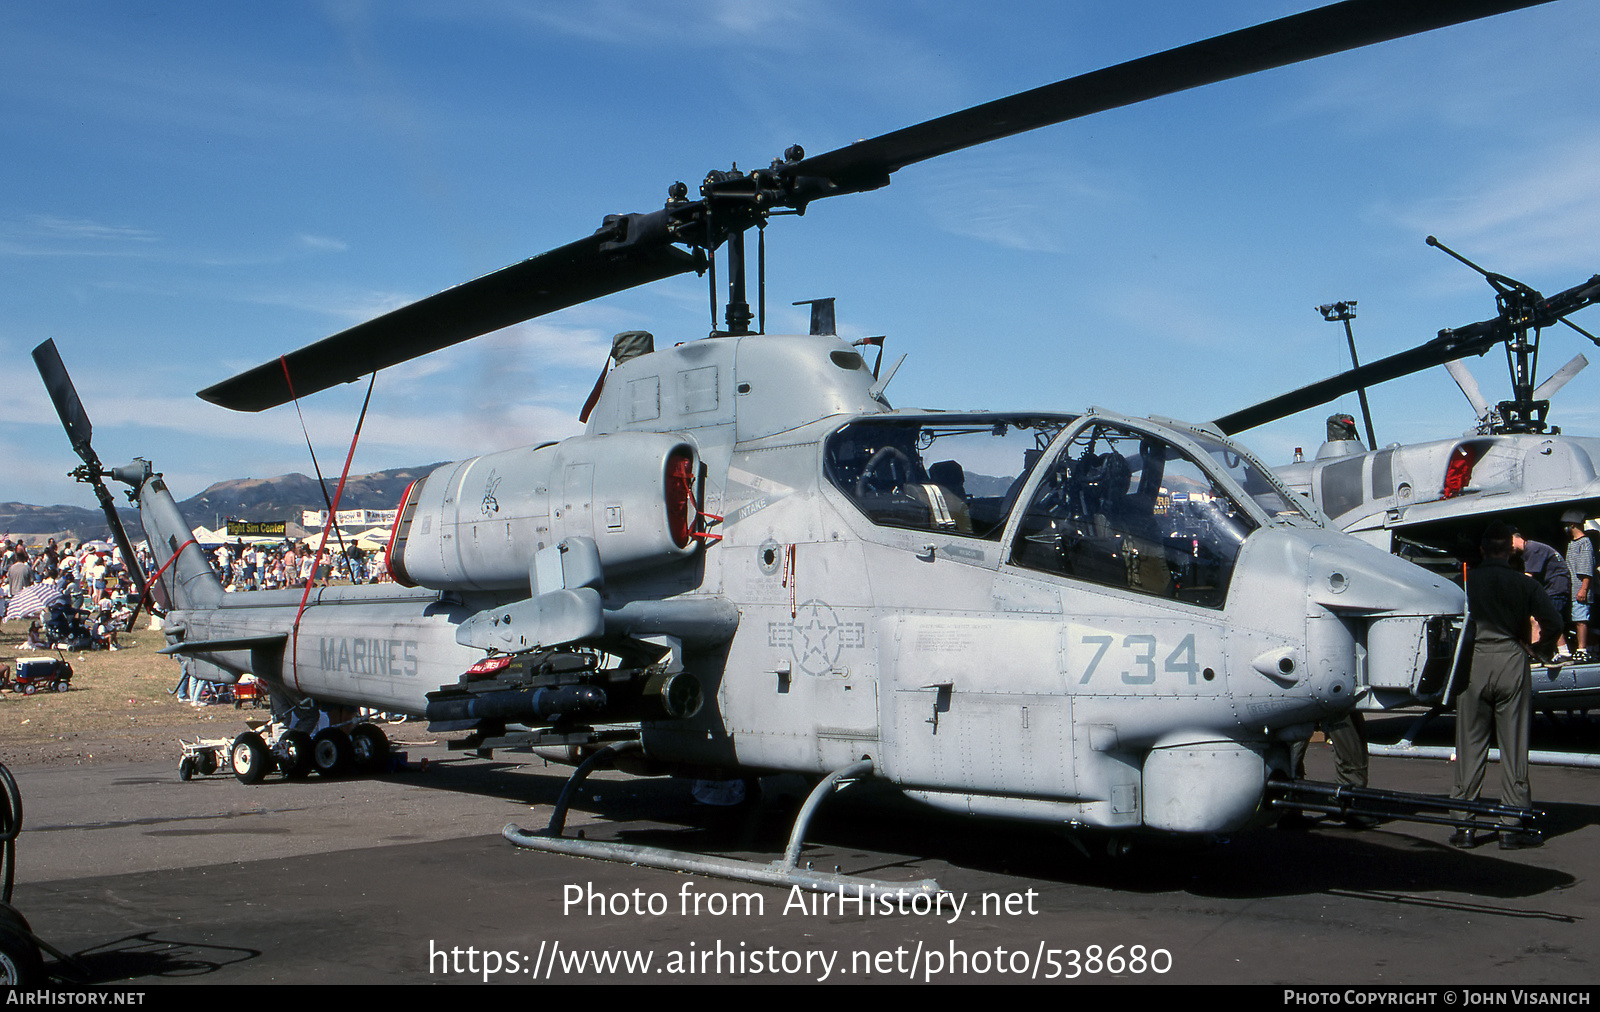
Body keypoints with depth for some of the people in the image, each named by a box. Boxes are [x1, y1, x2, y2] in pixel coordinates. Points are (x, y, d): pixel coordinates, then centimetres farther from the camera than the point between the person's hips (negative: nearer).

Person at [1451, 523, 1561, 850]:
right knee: (1514, 746, 4)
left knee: (1470, 746, 5)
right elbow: (1553, 622, -6)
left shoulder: (1467, 580, 2)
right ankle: (1513, 827, 5)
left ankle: (1464, 825, 6)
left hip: (1474, 663, 0)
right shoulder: (1524, 583, 1)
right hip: (1511, 663, 0)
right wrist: (1537, 647, 11)